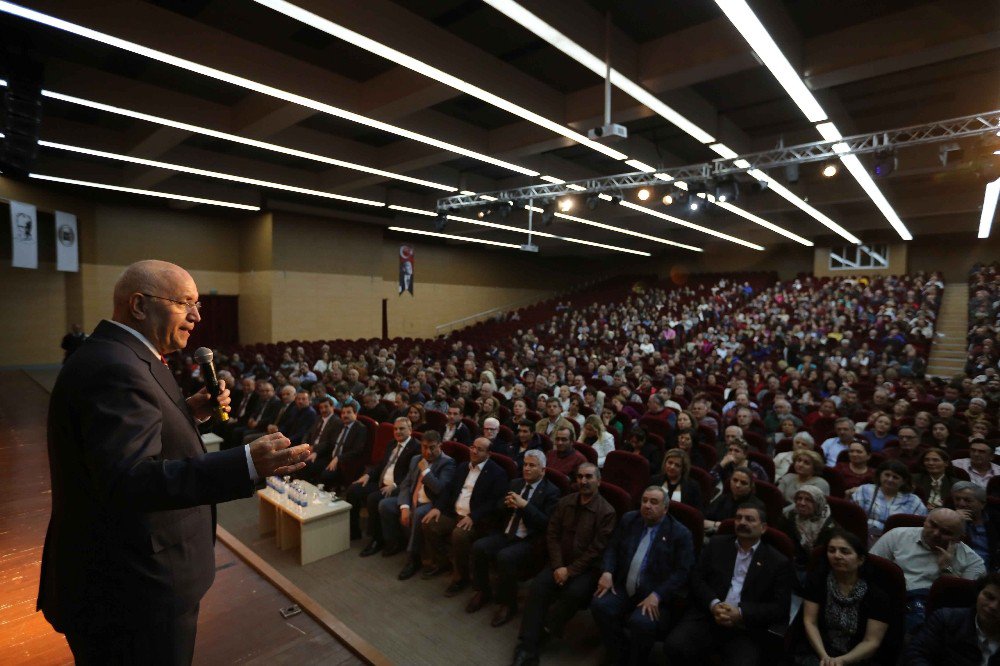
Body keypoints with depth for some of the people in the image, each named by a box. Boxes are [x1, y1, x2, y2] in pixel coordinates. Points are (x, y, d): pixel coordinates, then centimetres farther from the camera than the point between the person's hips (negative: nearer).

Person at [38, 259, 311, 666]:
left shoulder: (117, 357, 7)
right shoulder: (114, 369, -26)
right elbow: (129, 479, -37)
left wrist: (190, 412, -1)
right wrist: (248, 464, -46)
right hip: (133, 591, -10)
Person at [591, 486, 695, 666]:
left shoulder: (680, 533, -4)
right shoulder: (628, 519, 9)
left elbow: (682, 572, -9)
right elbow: (612, 548, 12)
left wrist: (656, 596, -20)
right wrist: (607, 572, -8)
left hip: (655, 596, -4)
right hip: (623, 589, 4)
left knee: (641, 622, -32)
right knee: (599, 605, -22)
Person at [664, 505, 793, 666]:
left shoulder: (778, 562, 7)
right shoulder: (716, 544, 13)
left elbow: (780, 608, 1)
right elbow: (697, 578, 8)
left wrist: (741, 614, -13)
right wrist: (713, 604, -12)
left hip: (745, 630, -1)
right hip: (706, 616, 1)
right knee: (674, 646, -23)